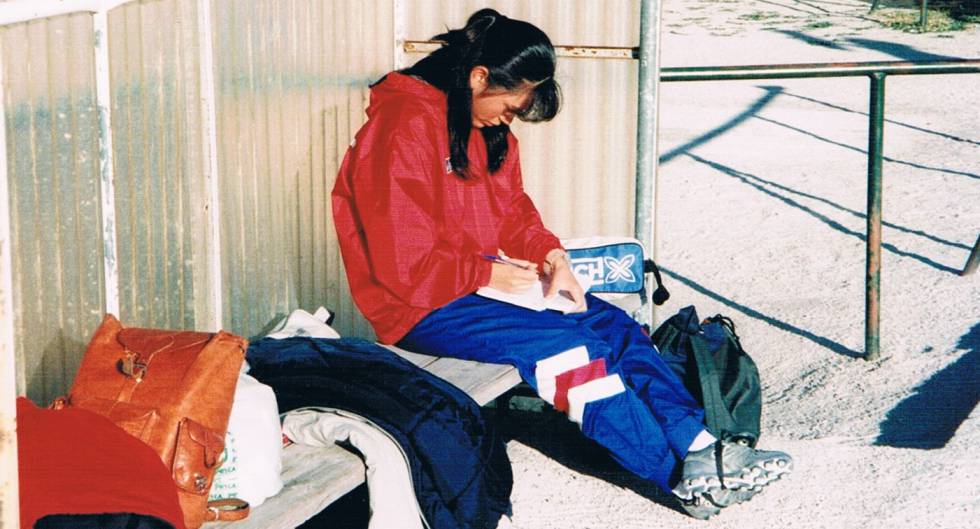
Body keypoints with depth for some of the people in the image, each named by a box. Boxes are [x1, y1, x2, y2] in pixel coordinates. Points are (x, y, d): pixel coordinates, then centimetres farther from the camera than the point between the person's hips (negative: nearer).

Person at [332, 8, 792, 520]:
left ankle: (697, 444, -11)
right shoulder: (405, 128, -21)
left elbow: (513, 210, 17)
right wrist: (490, 273, -16)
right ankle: (681, 477, -12)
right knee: (574, 348, -21)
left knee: (613, 324, -6)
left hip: (487, 279, 10)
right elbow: (406, 265, -24)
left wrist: (551, 255, -2)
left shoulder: (487, 129, 9)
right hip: (423, 307, -9)